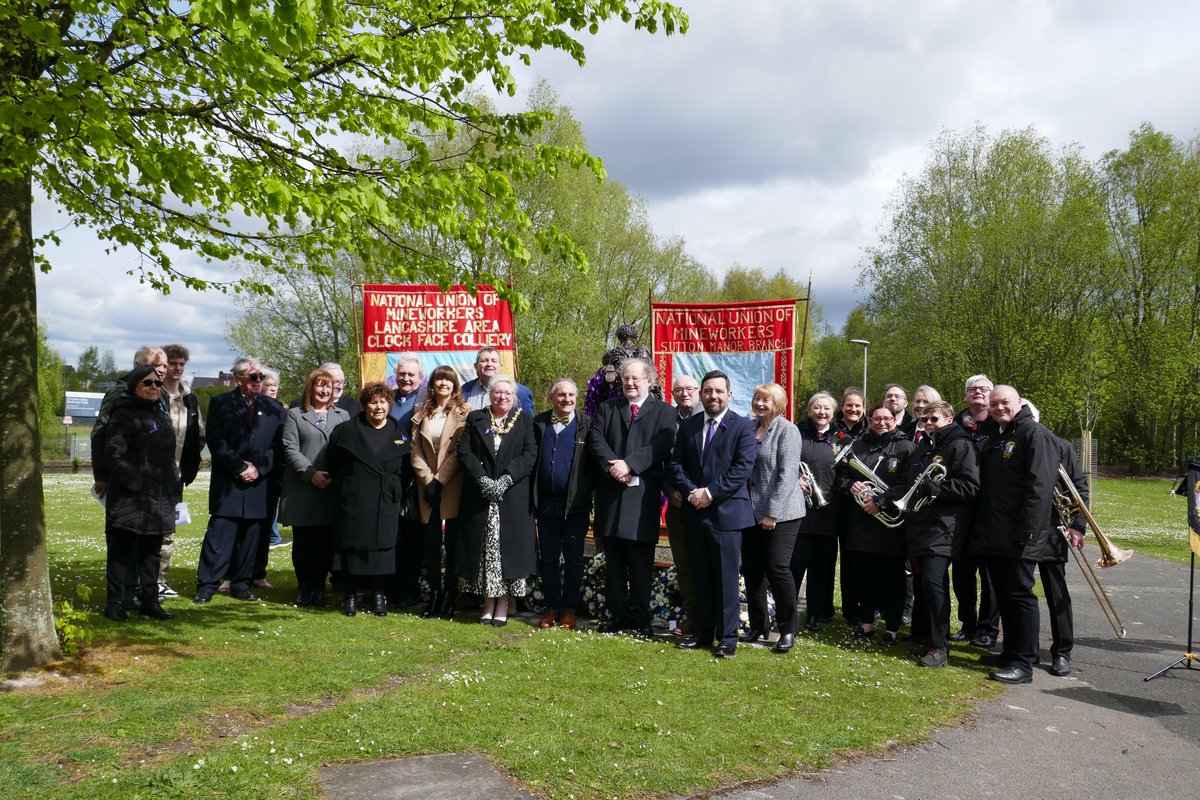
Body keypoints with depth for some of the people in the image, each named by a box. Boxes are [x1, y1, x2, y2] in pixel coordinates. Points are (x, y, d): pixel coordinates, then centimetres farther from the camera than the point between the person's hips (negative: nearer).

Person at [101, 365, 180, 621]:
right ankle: (115, 603, 8)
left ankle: (150, 601, 20)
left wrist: (174, 484, 14)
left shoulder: (159, 415, 17)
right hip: (130, 498, -8)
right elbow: (113, 455, -16)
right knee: (122, 551, 0)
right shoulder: (124, 415, -8)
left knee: (151, 551, 13)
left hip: (158, 499, 8)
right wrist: (136, 482, -19)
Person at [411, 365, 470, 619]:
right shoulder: (421, 413, 11)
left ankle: (449, 598, 9)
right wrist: (427, 479, -6)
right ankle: (434, 595, 13)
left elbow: (459, 451, -7)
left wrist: (439, 480, -12)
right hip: (427, 486, 3)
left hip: (452, 486, -3)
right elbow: (416, 450, 6)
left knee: (452, 543, 1)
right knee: (431, 543, 5)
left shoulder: (463, 413, 0)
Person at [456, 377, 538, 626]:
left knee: (508, 547, -1)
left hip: (513, 497, -1)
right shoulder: (475, 419, 10)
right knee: (482, 548, 3)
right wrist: (483, 480, -13)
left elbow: (530, 454, -3)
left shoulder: (525, 421, 7)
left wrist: (505, 480, -14)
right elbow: (464, 452, 1)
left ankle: (503, 604, 7)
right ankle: (488, 603, 12)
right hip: (479, 494, 1)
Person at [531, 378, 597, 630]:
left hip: (575, 504, -2)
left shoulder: (586, 425, 0)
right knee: (548, 558, 10)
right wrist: (532, 498, -2)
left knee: (574, 559, 6)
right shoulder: (539, 423, 7)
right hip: (546, 503, 2)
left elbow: (593, 464, -2)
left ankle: (570, 608, 16)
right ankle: (552, 607, 20)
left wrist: (588, 495, -11)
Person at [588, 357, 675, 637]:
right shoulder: (608, 407, 14)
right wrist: (612, 467, -14)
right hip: (610, 493, 3)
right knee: (614, 561, 8)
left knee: (641, 561, 1)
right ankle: (618, 614, 18)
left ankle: (640, 618, 12)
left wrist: (629, 464, -19)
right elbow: (596, 438, 2)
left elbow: (661, 447, -9)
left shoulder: (664, 412, 4)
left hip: (643, 494, -3)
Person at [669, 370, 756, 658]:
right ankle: (703, 632, 22)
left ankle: (727, 637, 10)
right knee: (701, 577, 12)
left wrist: (710, 492, -16)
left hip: (726, 512, -4)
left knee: (726, 577, 1)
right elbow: (676, 464, 8)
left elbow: (743, 468, -12)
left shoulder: (743, 427, -3)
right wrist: (691, 492, -9)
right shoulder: (687, 427, 11)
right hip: (695, 512, 5)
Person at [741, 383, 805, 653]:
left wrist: (773, 513, -16)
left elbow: (787, 475, -14)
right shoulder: (749, 428, 10)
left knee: (777, 569, -6)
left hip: (780, 513, -6)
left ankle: (788, 629, 10)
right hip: (751, 511, 6)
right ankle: (758, 625, 23)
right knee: (751, 569, 9)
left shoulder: (787, 430, -8)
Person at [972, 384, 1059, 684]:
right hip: (993, 535, 8)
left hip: (1018, 537, -8)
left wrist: (1027, 530, -23)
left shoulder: (1034, 433, -8)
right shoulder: (992, 439, 19)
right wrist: (981, 529, 15)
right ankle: (1011, 652, 23)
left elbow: (1040, 487, -17)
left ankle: (1023, 663, 1)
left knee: (1020, 595, -4)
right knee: (1003, 596, 13)